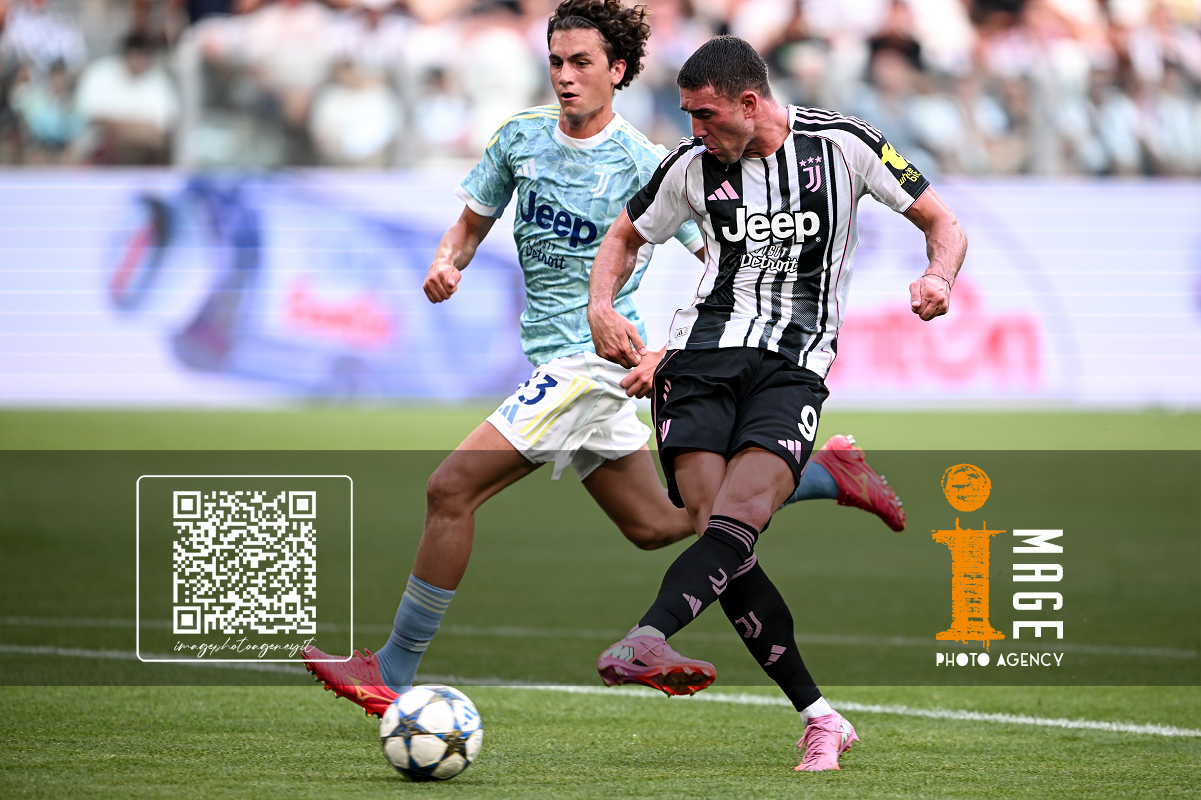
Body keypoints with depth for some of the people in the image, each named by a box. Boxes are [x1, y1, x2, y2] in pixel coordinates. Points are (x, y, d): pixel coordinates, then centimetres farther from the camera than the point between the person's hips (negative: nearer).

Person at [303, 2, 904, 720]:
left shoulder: (644, 166, -12)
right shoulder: (520, 137, 6)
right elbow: (474, 222, 17)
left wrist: (668, 352, -18)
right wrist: (447, 263, -6)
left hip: (593, 356, -8)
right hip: (557, 358, 8)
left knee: (452, 490, -14)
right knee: (655, 525, 18)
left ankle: (396, 671, -6)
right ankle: (828, 475, 31)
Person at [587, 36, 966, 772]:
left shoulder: (841, 146, -1)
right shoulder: (694, 165, 7)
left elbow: (943, 224, 6)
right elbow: (625, 237, 22)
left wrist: (940, 277, -15)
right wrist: (601, 308, 3)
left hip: (794, 367, -2)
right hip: (702, 353, 2)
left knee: (738, 517, -26)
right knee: (716, 528, -14)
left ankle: (647, 640, -46)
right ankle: (820, 719, -9)